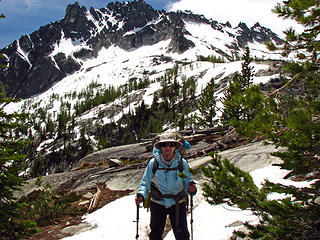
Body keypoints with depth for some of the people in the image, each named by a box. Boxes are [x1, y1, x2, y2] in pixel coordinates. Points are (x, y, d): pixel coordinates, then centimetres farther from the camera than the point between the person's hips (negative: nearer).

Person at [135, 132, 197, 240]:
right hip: (157, 204, 0)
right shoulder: (153, 163, -7)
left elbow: (187, 181, 2)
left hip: (178, 204, 0)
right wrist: (141, 195, -16)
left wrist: (190, 188, -20)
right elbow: (145, 183, 0)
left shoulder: (182, 163, -5)